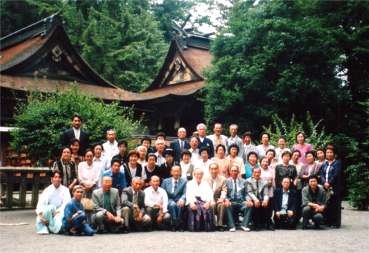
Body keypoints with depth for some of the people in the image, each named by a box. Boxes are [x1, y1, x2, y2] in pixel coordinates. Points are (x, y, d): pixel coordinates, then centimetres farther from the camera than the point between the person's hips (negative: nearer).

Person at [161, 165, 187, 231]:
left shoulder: (184, 181, 14)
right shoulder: (166, 181, 16)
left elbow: (185, 193, 3)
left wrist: (182, 199, -20)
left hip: (179, 201, 0)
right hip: (169, 200, 0)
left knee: (179, 205, -36)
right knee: (172, 205, -35)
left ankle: (180, 225, -28)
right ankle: (174, 225, -33)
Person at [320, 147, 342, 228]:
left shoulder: (337, 163, 2)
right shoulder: (324, 164, 18)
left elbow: (336, 174, -8)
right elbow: (321, 174, 9)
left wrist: (329, 183, -14)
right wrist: (324, 183, -8)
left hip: (334, 187, -4)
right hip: (325, 187, 4)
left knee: (335, 205, -6)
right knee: (326, 205, 3)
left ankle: (336, 223, -3)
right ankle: (328, 221, 10)